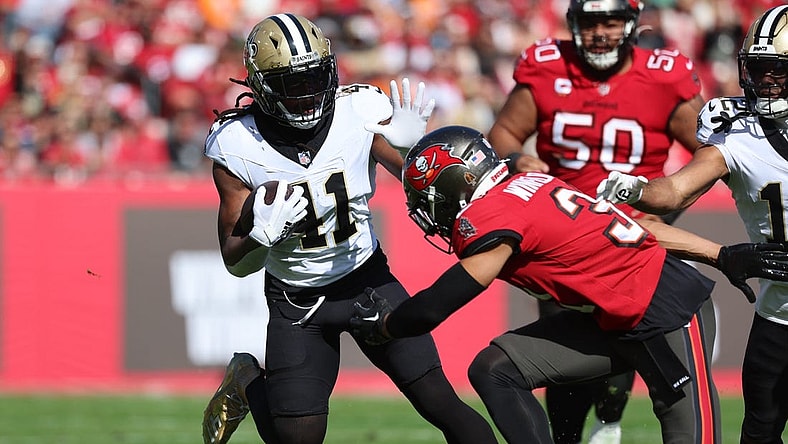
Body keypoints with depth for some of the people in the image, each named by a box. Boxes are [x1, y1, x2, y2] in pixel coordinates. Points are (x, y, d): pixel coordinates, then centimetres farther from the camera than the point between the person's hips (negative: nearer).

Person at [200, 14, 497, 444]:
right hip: (295, 298, -1)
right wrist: (261, 234, -32)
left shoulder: (360, 112, -16)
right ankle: (249, 383, 29)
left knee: (439, 403, -8)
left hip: (367, 277, 1)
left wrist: (411, 149, -27)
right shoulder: (238, 146, -16)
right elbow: (236, 263, -9)